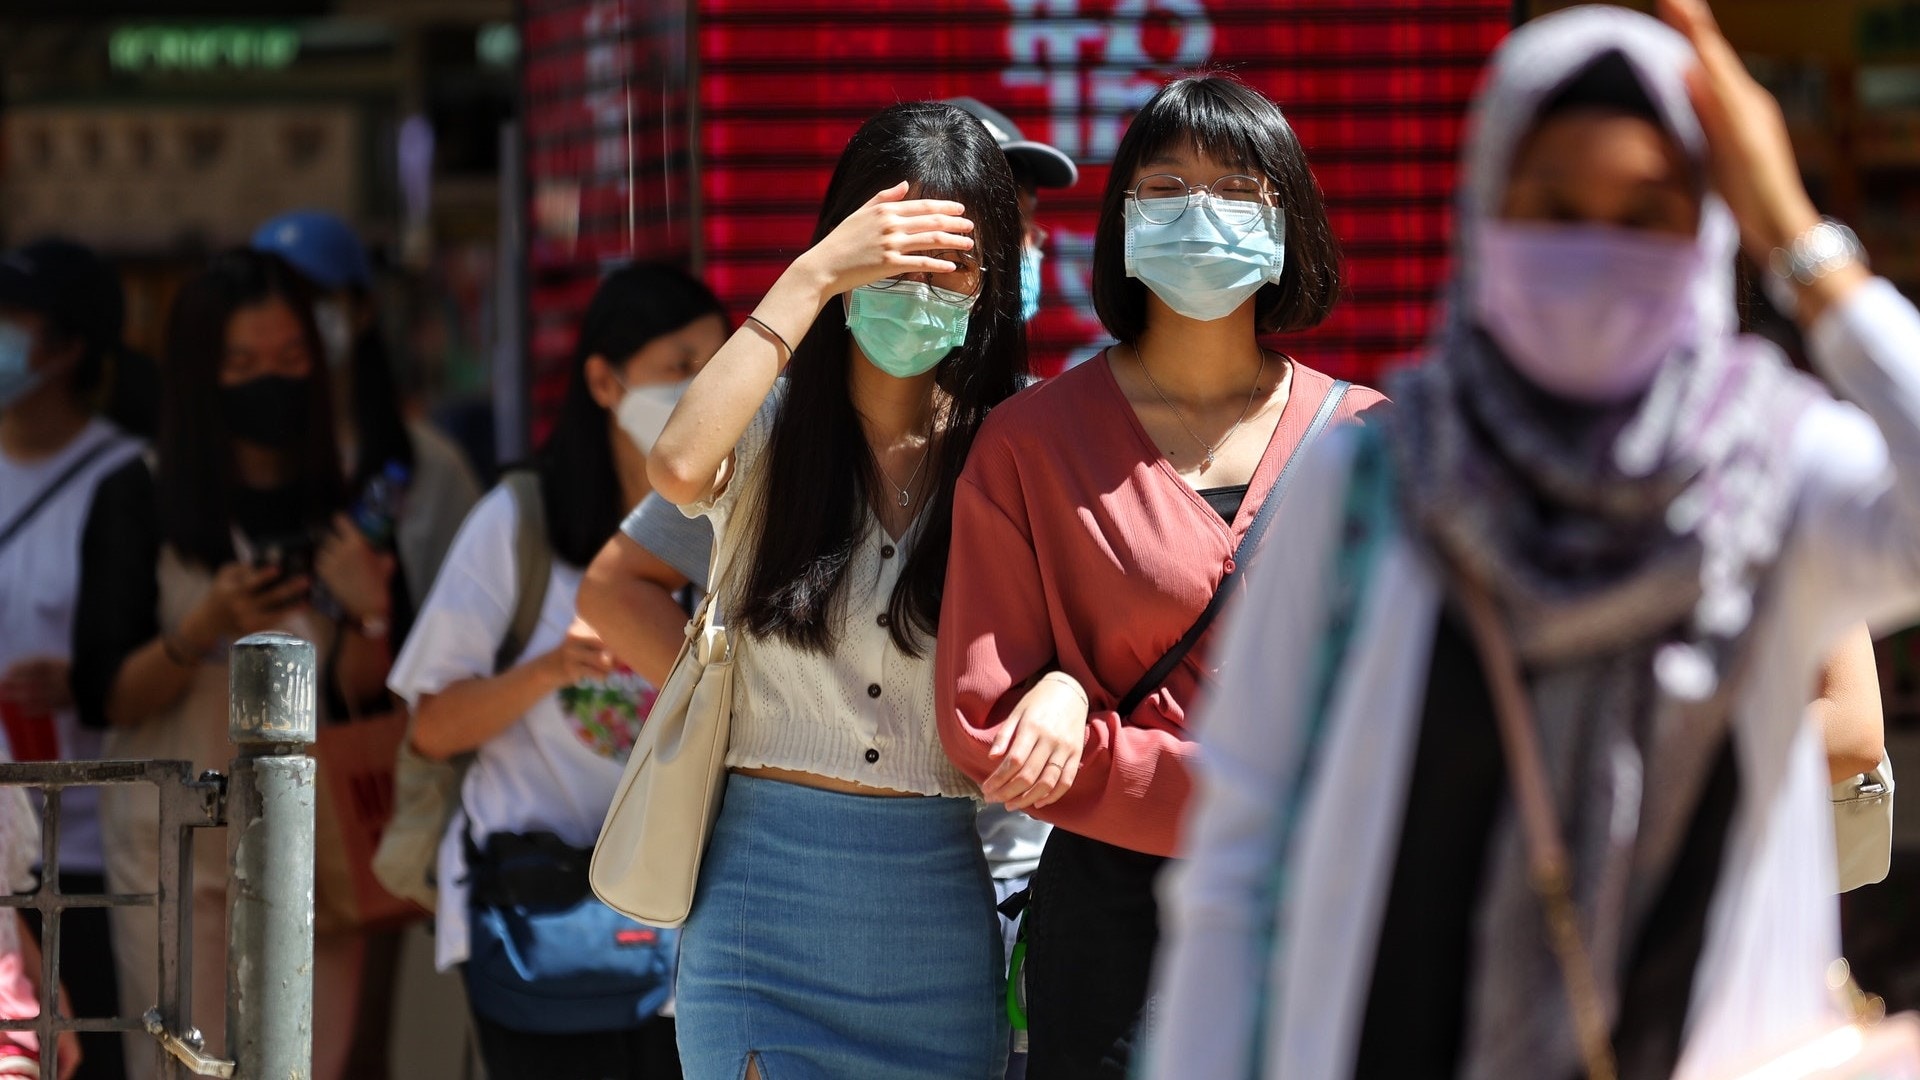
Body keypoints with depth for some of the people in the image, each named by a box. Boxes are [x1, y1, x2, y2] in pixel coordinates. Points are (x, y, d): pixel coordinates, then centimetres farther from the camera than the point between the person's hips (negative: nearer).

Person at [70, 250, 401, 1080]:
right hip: (178, 847, -3)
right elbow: (103, 699, -5)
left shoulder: (346, 504, 9)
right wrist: (202, 633, -19)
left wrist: (368, 614, -16)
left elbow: (365, 699, 3)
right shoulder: (139, 500, 1)